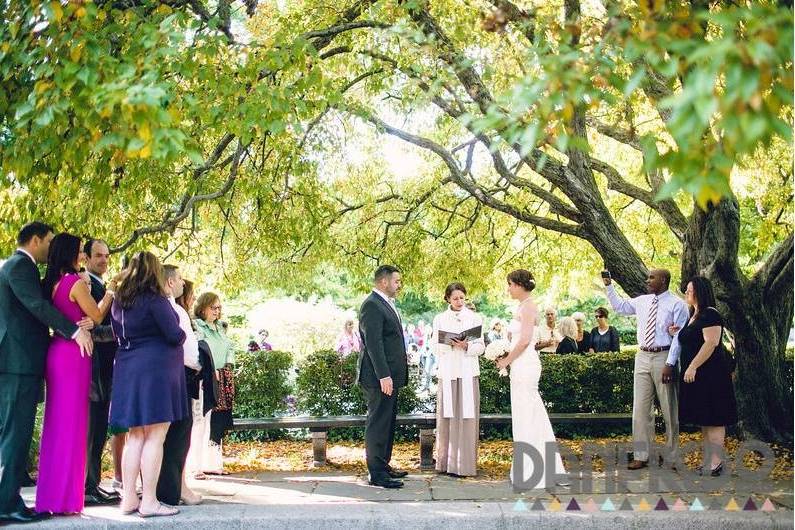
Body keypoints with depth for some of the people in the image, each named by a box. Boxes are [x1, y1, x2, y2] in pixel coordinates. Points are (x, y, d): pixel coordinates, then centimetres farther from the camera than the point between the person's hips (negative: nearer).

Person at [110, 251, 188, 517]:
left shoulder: (119, 302, 11)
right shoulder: (155, 299, -12)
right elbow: (175, 336, -12)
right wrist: (182, 334, 8)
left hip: (127, 371, 8)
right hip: (156, 370, -8)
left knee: (135, 435, 12)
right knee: (154, 437, -5)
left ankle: (128, 498, 12)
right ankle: (149, 501, -4)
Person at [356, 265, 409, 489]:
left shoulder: (387, 304, 17)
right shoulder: (372, 305, -15)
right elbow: (373, 343, -22)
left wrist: (390, 375, 19)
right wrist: (384, 376, -25)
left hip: (389, 376, 10)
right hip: (379, 377, -10)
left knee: (387, 422, 17)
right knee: (378, 423, -5)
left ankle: (383, 465, 27)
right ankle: (377, 474, 0)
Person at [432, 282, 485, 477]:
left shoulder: (475, 318, 7)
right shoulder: (440, 319, 10)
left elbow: (481, 347, 5)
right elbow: (434, 346, 6)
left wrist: (466, 346, -14)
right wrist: (450, 344, -12)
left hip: (468, 372, -1)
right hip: (447, 372, 1)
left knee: (468, 418, -4)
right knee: (446, 417, -2)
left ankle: (465, 463, 0)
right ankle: (446, 462, 5)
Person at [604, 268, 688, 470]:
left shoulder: (677, 304, -7)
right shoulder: (642, 301, 11)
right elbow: (620, 306, 25)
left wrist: (670, 364, -17)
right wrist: (609, 286, 13)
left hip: (664, 358, -5)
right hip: (643, 357, 6)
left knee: (669, 409, 4)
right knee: (640, 408, 5)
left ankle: (671, 458, 15)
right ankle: (641, 456, 12)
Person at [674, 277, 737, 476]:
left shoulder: (710, 314, -13)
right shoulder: (694, 316, 17)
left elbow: (711, 342, -22)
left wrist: (693, 367, -24)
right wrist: (676, 334, 8)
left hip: (710, 375, -10)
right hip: (696, 376, 10)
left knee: (713, 419, -8)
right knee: (704, 421, 12)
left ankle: (716, 462, -6)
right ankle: (707, 460, 17)